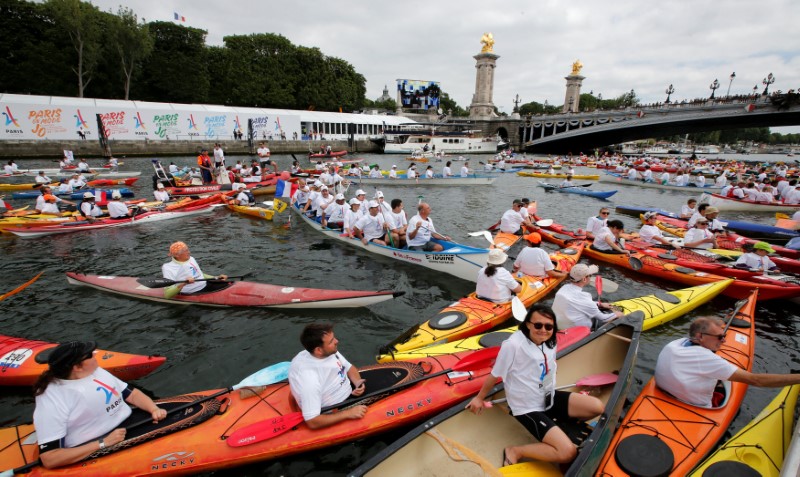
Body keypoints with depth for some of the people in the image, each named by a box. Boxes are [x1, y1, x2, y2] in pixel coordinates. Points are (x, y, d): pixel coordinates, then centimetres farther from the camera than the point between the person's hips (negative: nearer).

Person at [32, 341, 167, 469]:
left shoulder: (95, 371, 9)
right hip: (95, 453, -7)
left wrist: (154, 409, -4)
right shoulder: (51, 401, -13)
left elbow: (131, 394, 15)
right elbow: (49, 459, -15)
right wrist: (103, 443, -20)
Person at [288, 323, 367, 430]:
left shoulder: (329, 351, -15)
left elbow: (349, 368, 4)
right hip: (333, 413, -7)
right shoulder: (309, 378, -37)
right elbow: (312, 422, -33)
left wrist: (357, 382, -17)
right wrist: (348, 413, -32)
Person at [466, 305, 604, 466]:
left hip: (549, 398, 8)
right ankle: (515, 452, -4)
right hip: (528, 409, -7)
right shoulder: (513, 345, -26)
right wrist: (479, 398, 0)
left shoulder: (549, 342, -3)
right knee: (568, 452, -21)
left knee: (597, 407, -6)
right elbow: (495, 375, -13)